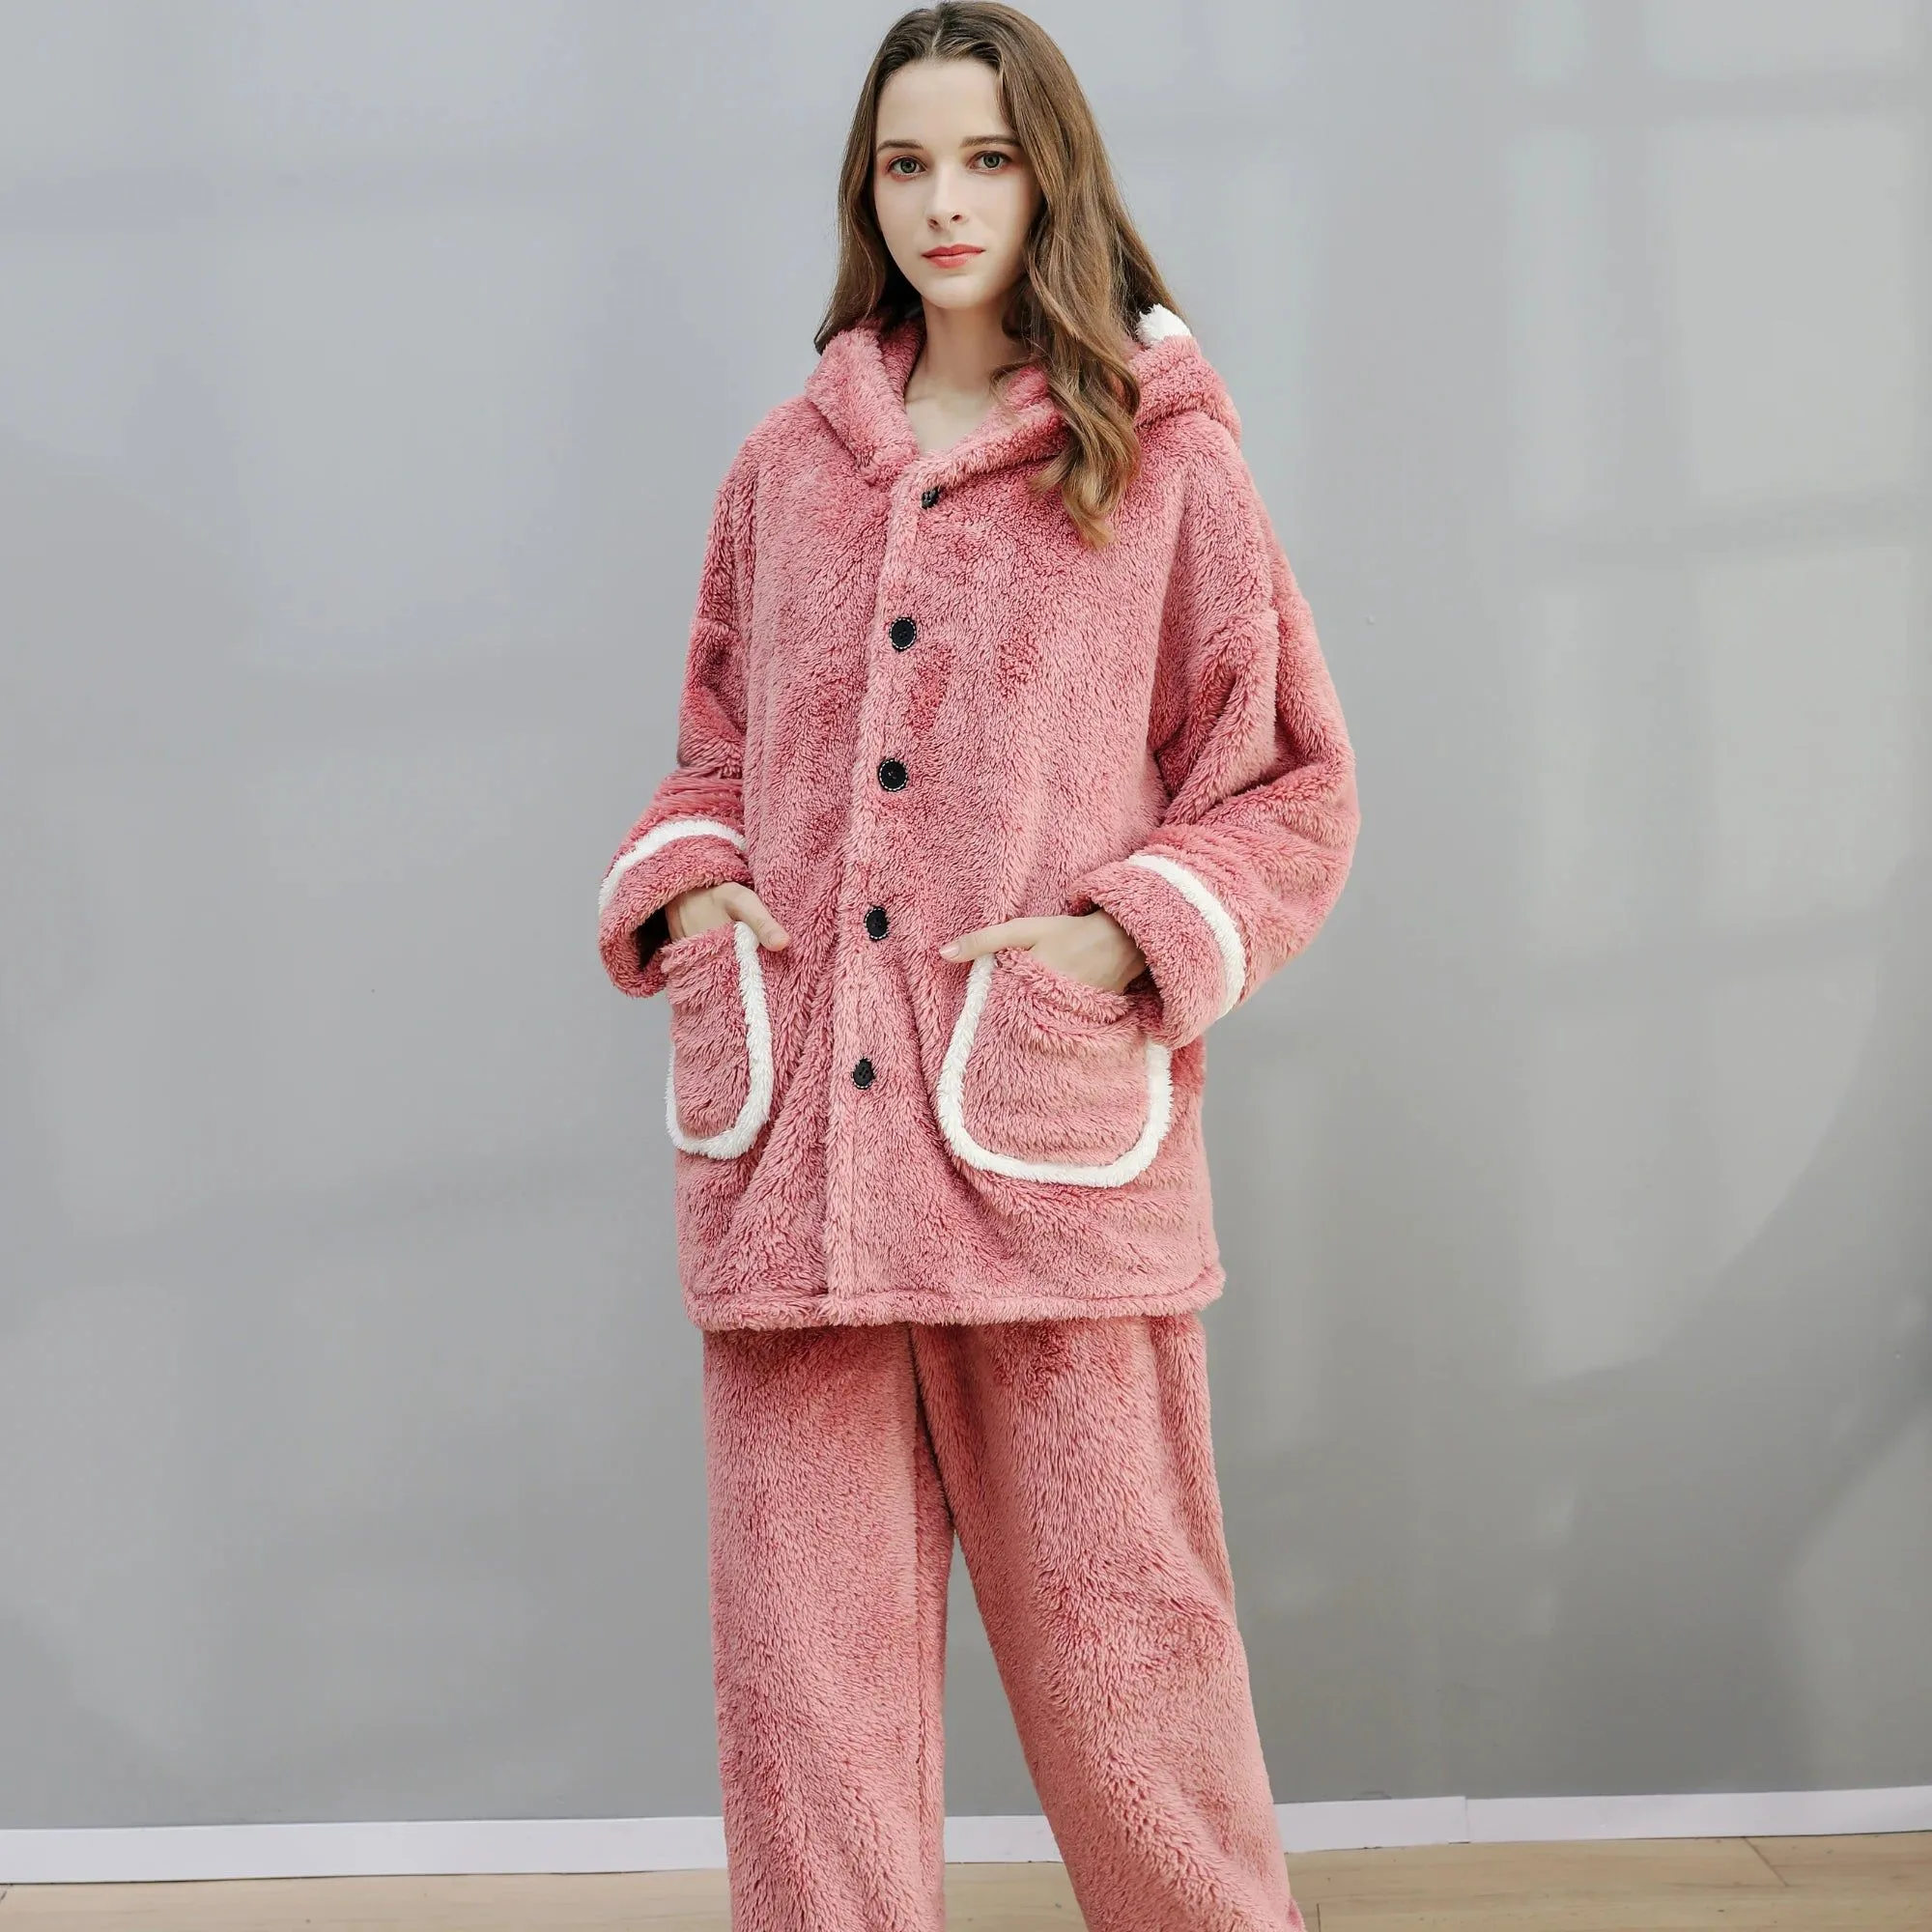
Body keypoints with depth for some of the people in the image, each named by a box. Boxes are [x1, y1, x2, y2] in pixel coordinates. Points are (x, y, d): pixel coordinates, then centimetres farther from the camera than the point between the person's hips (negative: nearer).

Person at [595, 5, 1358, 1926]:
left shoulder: (1162, 458, 5)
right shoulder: (783, 467, 14)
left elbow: (1295, 792, 6)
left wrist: (1136, 935, -10)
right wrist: (682, 890, 3)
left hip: (1054, 1150, -3)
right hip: (787, 1146, 3)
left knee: (1114, 1645, 3)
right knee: (802, 1668, 6)